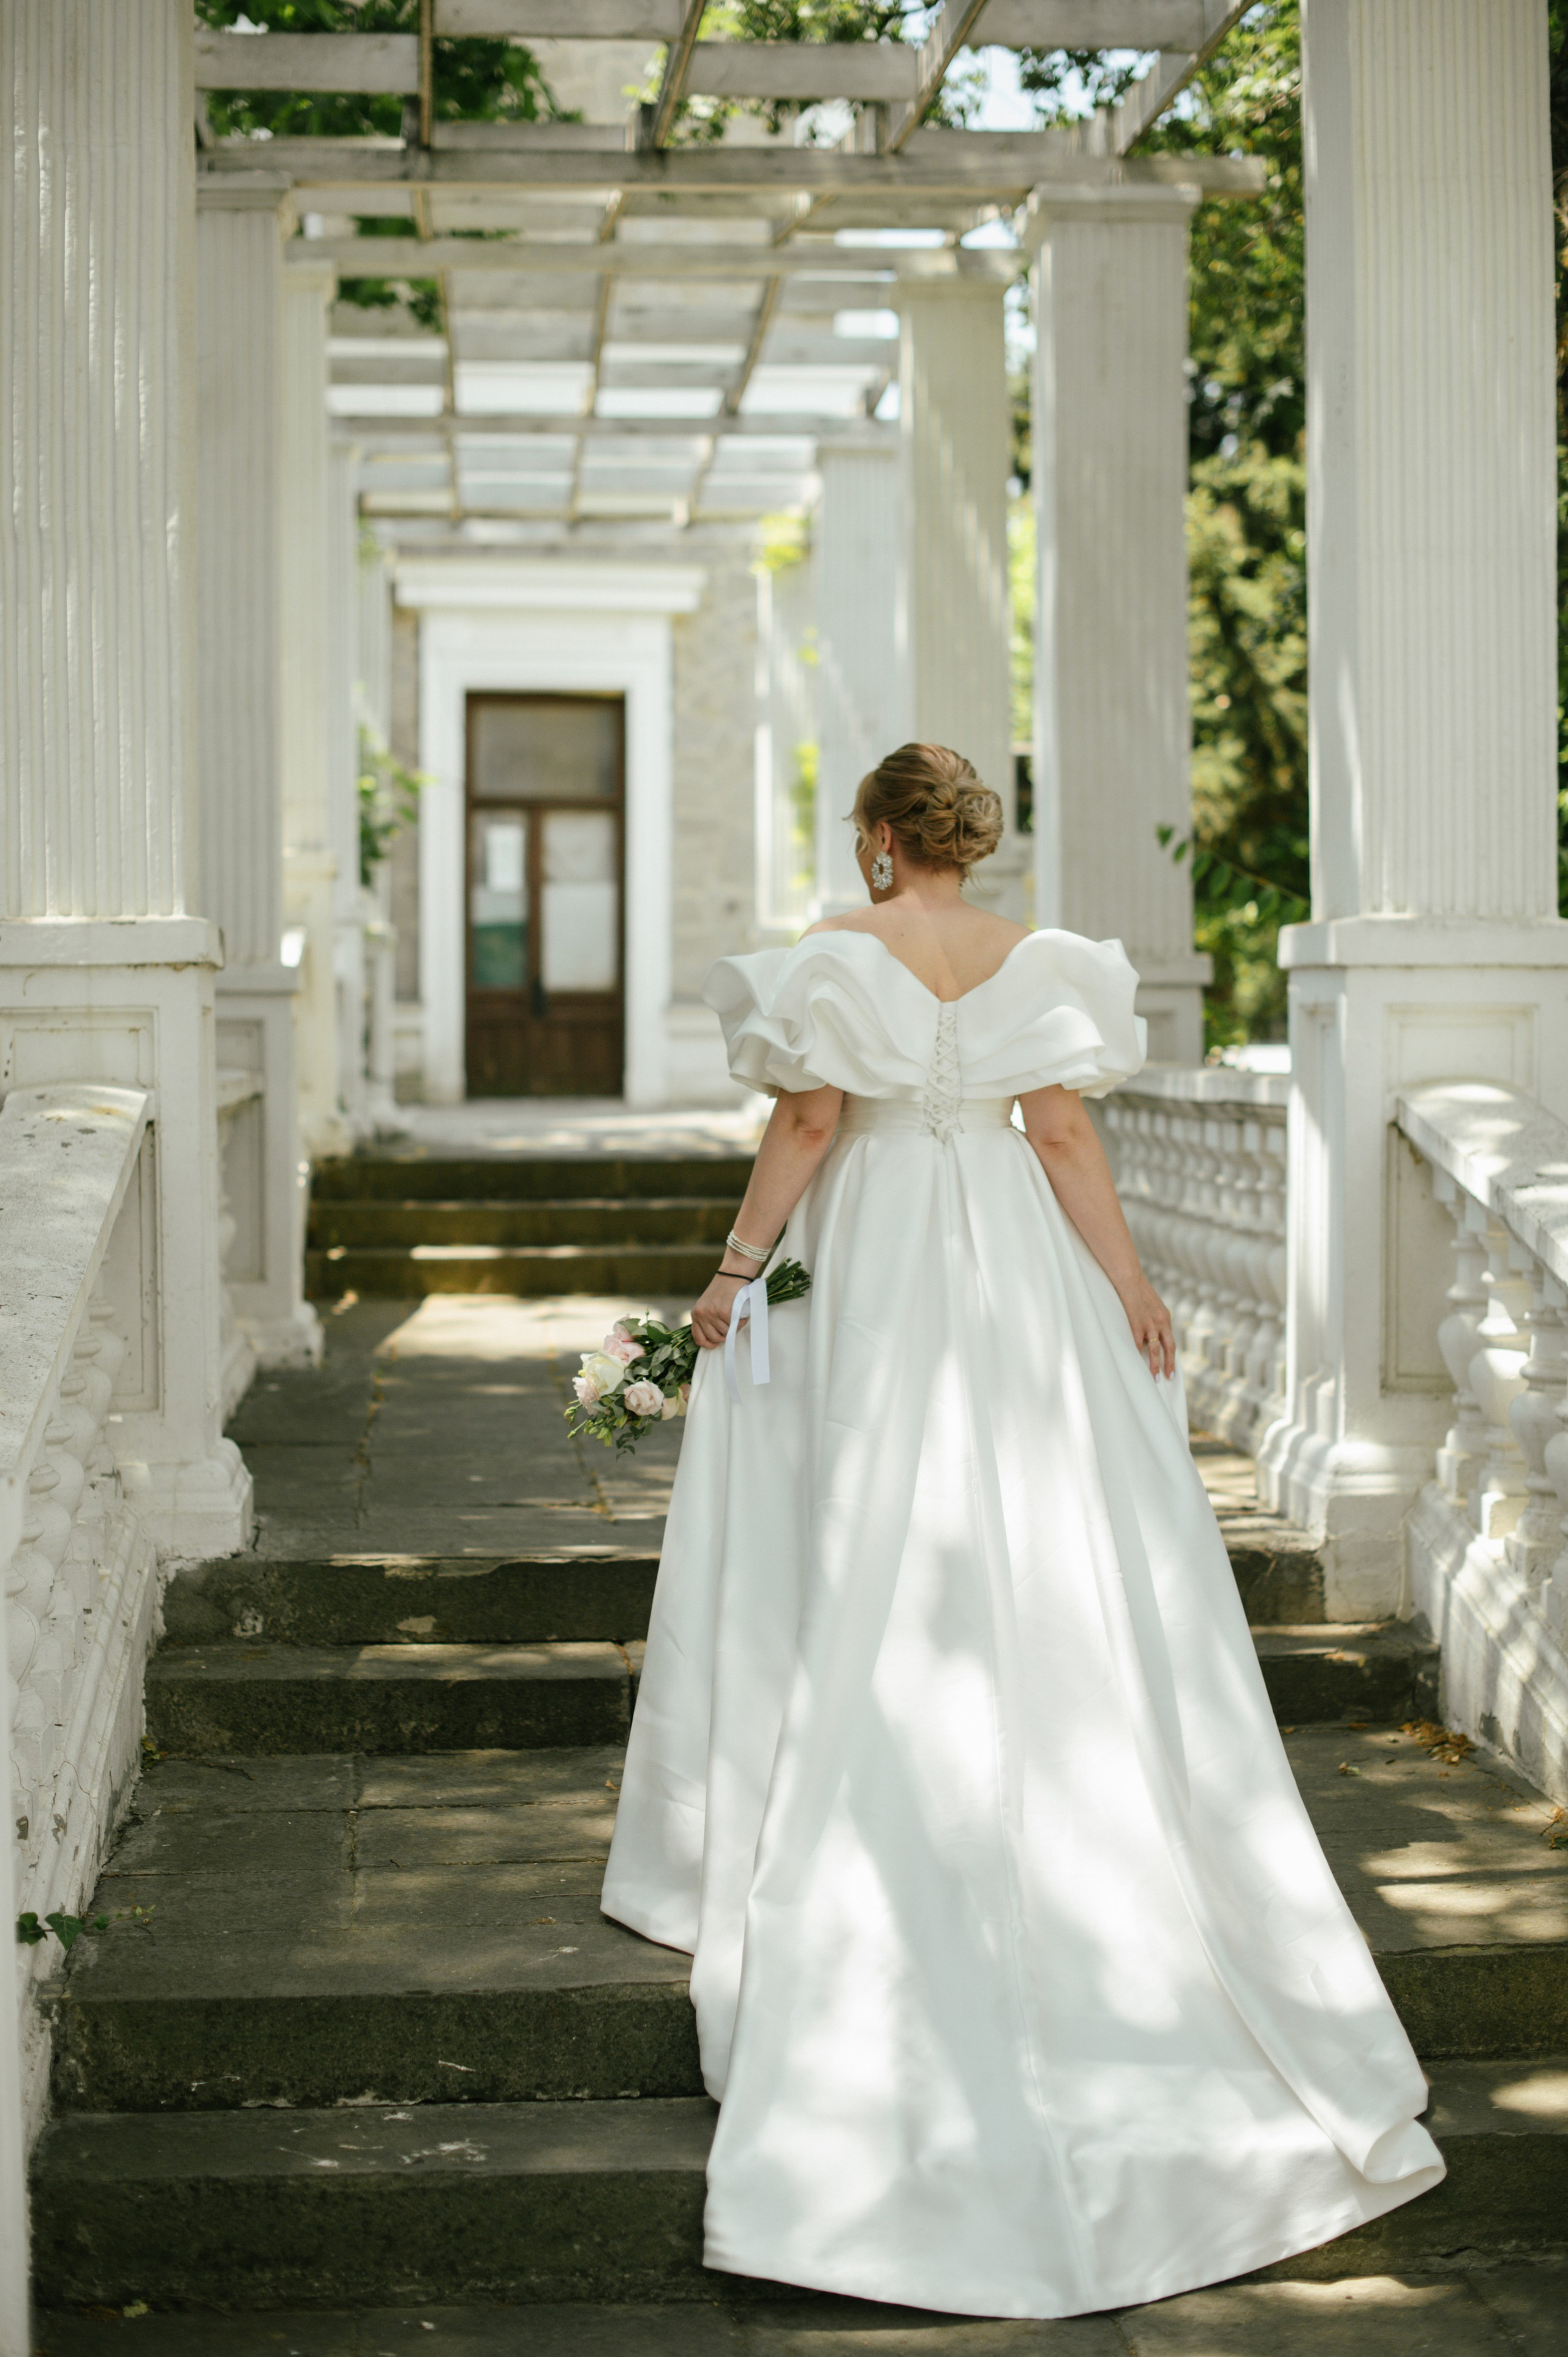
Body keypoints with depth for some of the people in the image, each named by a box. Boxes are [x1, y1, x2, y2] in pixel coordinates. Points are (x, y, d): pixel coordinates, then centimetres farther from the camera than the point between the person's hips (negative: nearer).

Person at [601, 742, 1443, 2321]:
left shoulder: (841, 951, -6)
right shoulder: (1033, 960, 3)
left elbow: (809, 1120, -11)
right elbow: (1063, 1131, -2)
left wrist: (736, 1268, -4)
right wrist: (1130, 1283, 0)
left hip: (871, 1264, -2)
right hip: (1015, 1262, 3)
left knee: (868, 1567, 3)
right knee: (1049, 1572, 8)